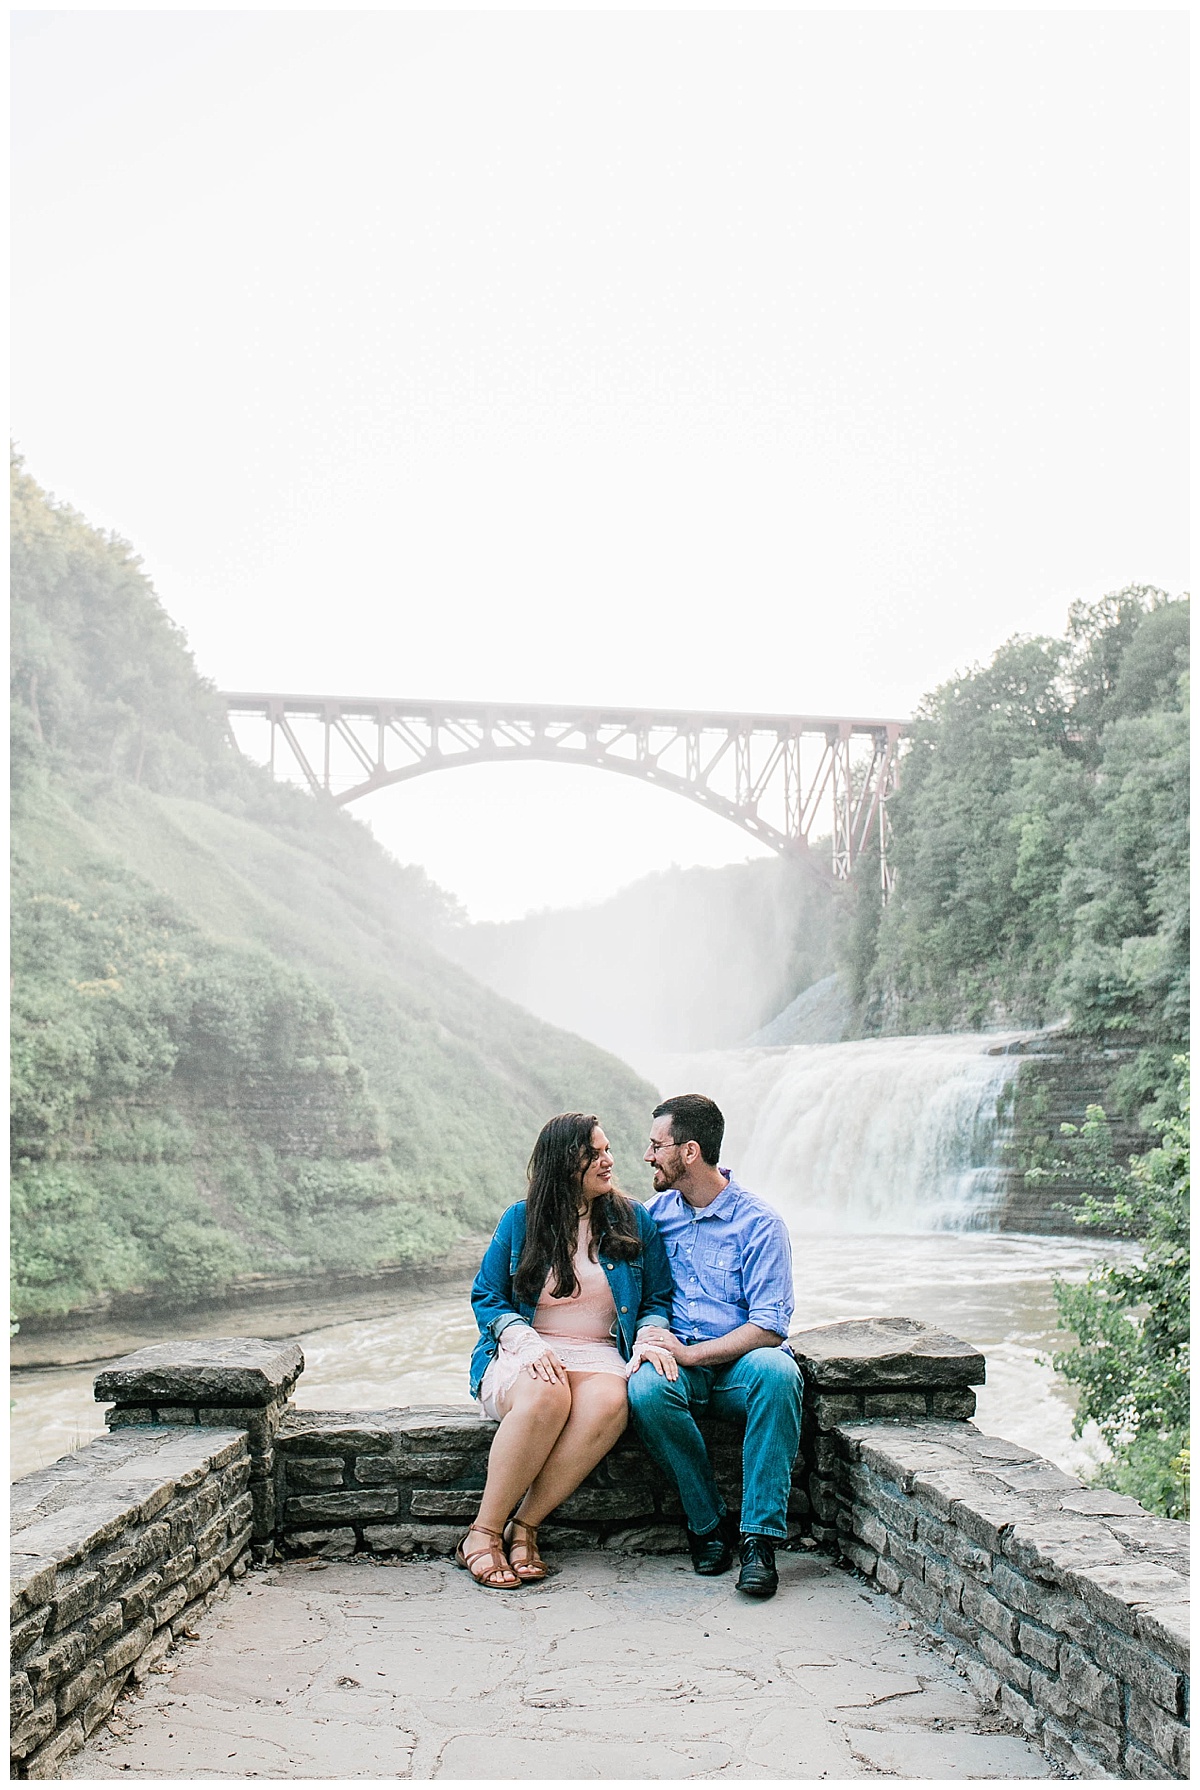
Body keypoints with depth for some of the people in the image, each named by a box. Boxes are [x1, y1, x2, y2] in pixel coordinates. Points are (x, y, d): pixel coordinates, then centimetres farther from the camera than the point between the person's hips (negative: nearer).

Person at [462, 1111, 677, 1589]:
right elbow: (485, 1297, 5)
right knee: (545, 1395, -38)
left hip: (598, 1355, 2)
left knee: (610, 1400, -35)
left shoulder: (635, 1221, 10)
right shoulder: (520, 1219, 5)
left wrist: (648, 1338, -8)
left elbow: (657, 1299, 15)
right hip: (522, 1353, -1)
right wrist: (525, 1341, -14)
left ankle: (524, 1528, -25)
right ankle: (482, 1534, -25)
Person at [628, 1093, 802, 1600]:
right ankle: (708, 1524, -16)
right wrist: (652, 1339, 0)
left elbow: (770, 1327, -11)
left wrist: (689, 1352, -21)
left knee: (777, 1372, -37)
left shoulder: (759, 1224, -5)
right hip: (676, 1361, 3)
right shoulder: (654, 1213, 11)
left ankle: (759, 1538, -30)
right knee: (645, 1387, -33)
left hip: (737, 1363, -2)